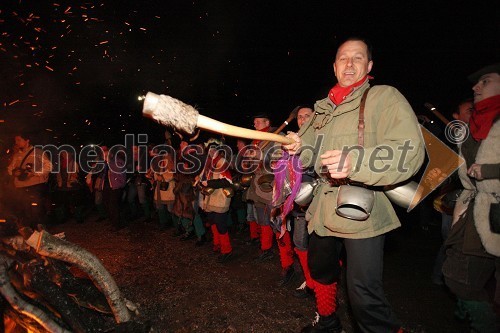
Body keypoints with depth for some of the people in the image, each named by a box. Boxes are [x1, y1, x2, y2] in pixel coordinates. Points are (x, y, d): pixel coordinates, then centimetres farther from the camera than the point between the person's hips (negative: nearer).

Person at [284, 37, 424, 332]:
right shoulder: (323, 108, 14)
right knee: (321, 269, 22)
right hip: (325, 209, 7)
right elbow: (313, 154, 21)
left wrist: (355, 163, -34)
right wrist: (300, 147, -3)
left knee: (363, 295, -10)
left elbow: (410, 150, -20)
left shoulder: (385, 97, -6)